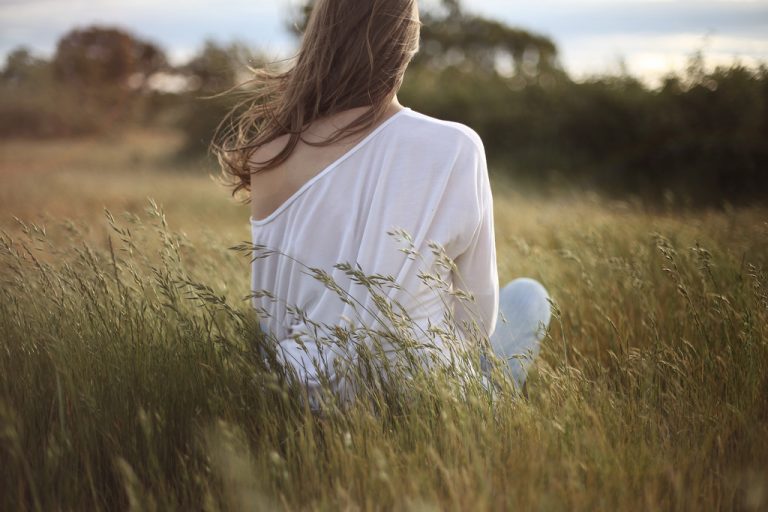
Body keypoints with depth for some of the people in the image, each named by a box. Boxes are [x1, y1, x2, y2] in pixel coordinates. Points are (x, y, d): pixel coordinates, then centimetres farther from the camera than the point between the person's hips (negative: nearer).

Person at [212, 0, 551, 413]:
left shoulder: (269, 153, -10)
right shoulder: (453, 148, -19)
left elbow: (270, 311, 2)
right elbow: (479, 316, -8)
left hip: (308, 397, 5)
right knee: (527, 298, 26)